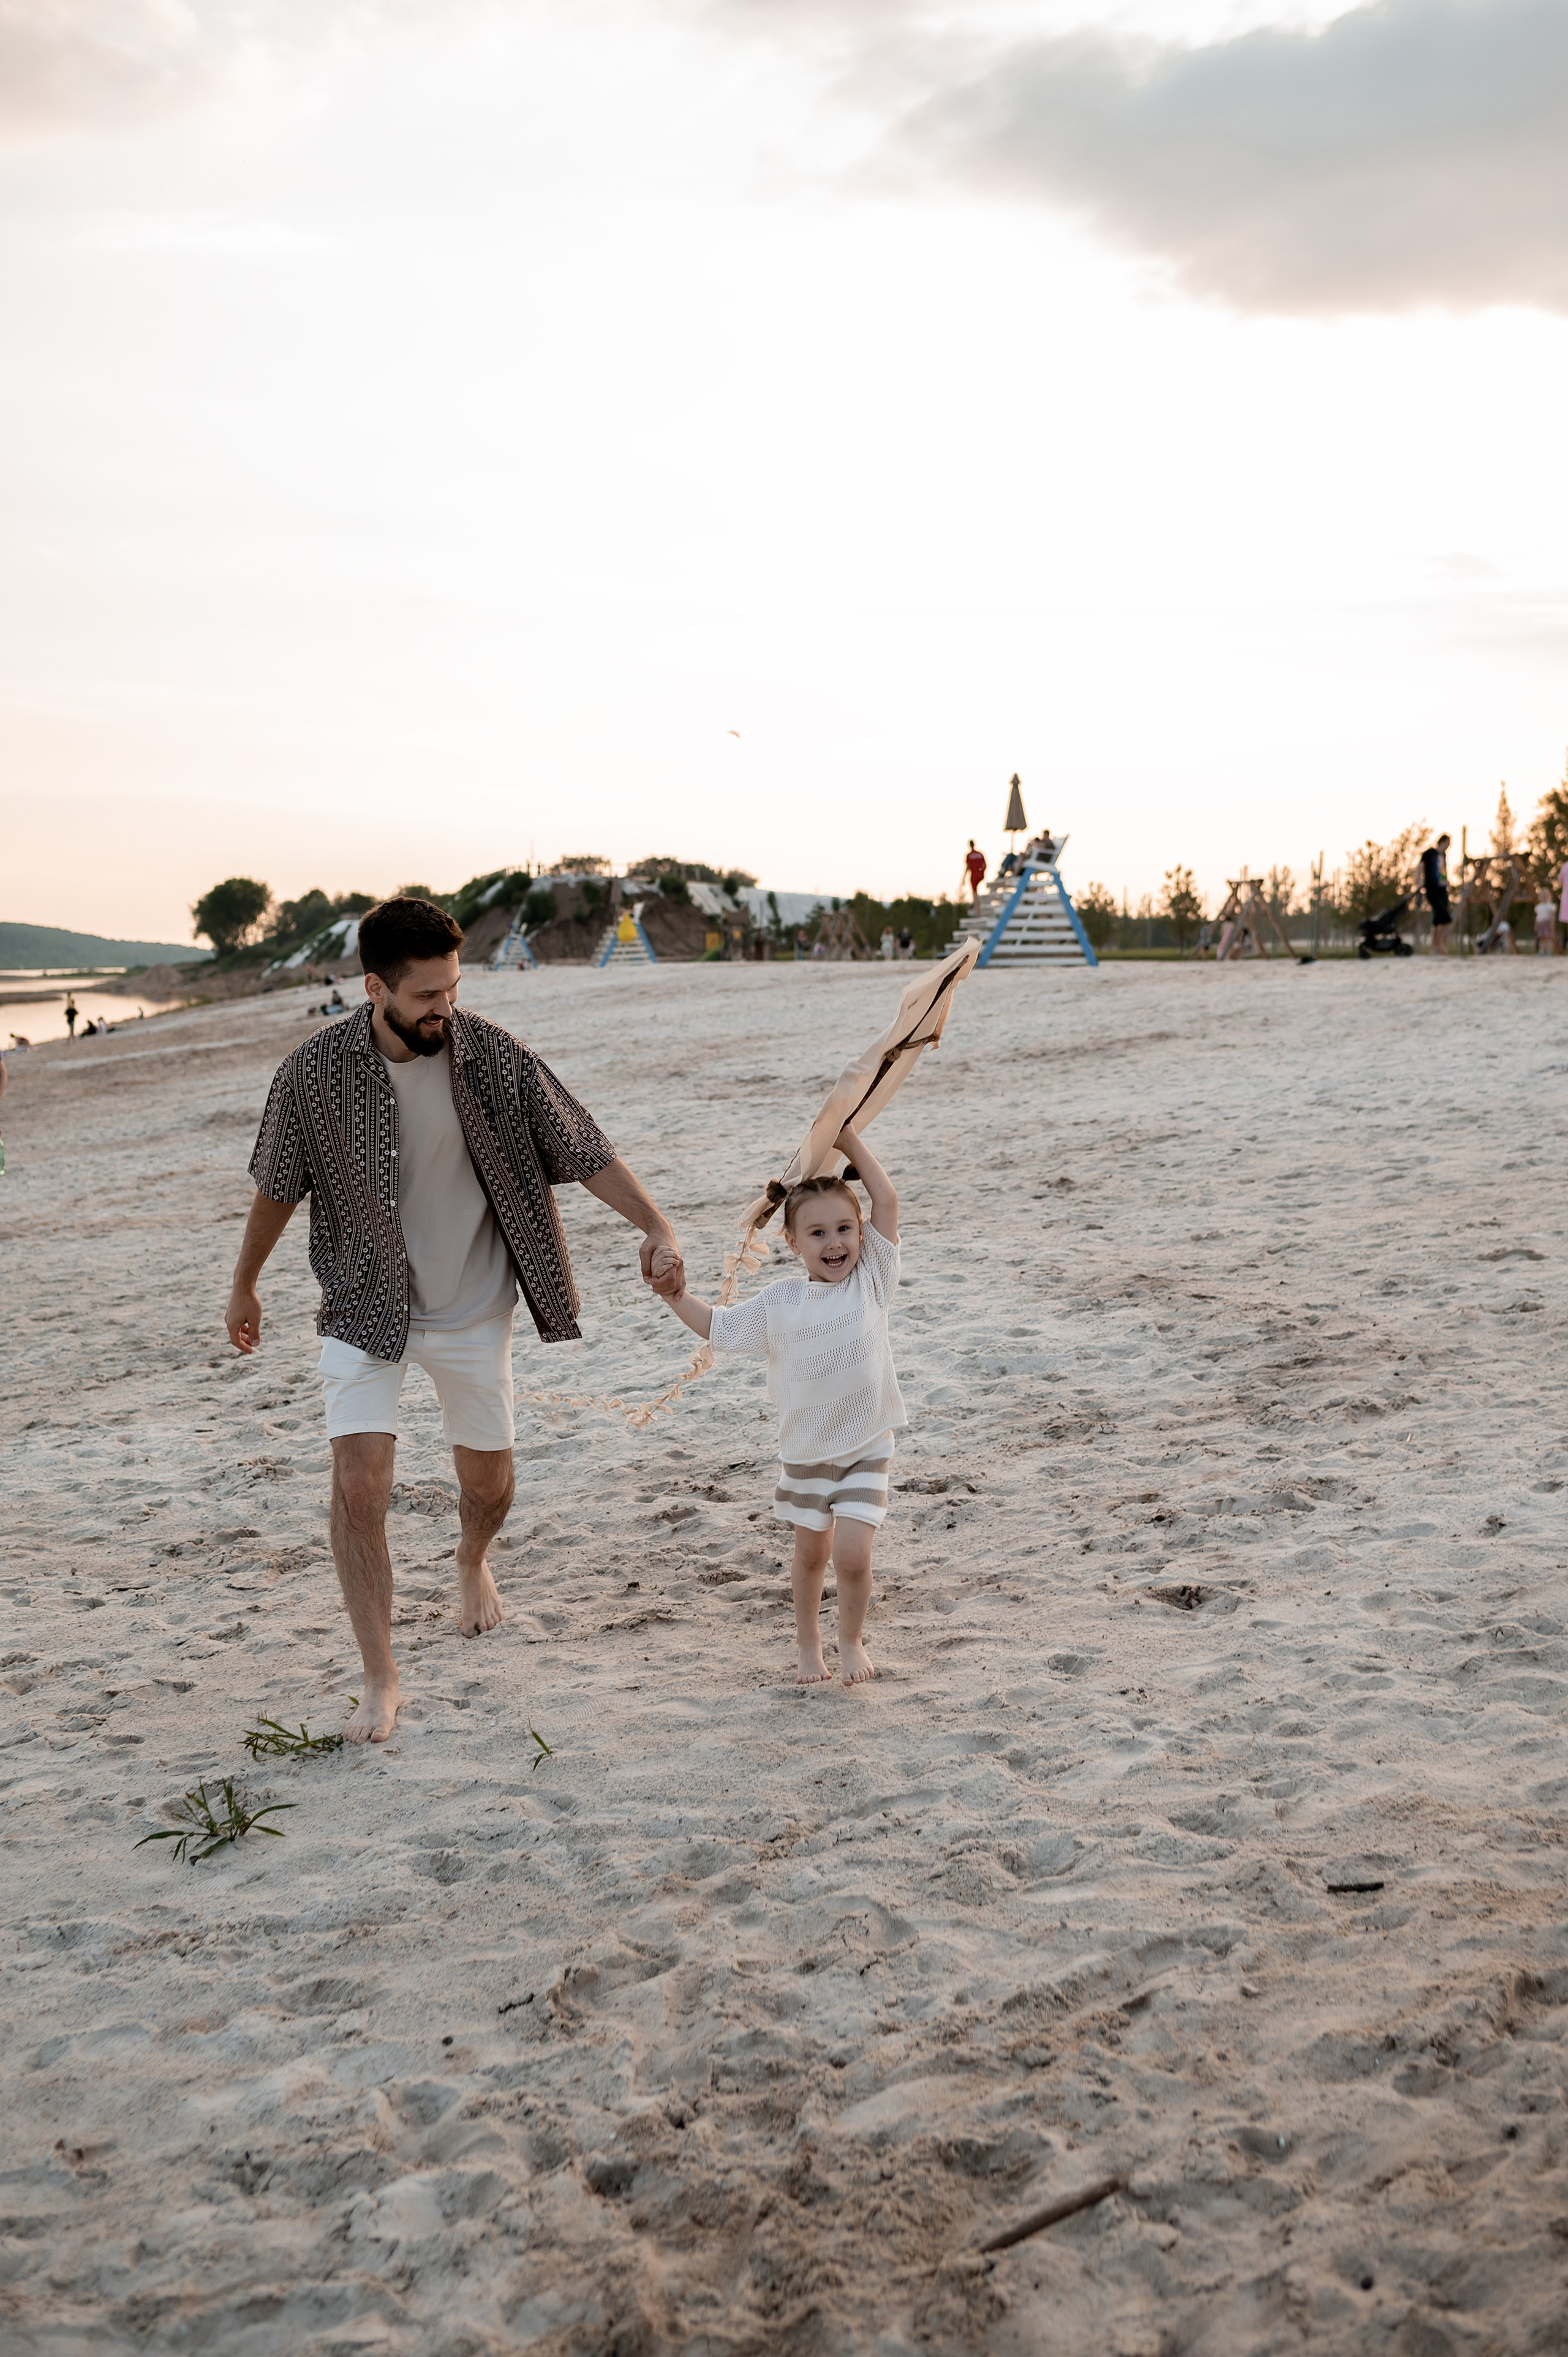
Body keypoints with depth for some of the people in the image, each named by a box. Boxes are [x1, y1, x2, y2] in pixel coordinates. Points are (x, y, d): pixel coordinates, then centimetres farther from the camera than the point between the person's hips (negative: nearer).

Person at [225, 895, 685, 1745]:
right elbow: (277, 1187, 1)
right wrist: (243, 1287, 12)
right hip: (365, 1308, -1)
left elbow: (581, 1149, -10)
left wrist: (655, 1226, -23)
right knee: (359, 1483, -15)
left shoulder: (492, 1056, -14)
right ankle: (380, 1678, 0)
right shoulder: (316, 1070, -15)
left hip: (472, 1310, 2)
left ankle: (472, 1562, 51)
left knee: (488, 1482, 14)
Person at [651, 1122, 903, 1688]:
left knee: (852, 1555, -10)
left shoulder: (870, 1279, -7)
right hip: (805, 1451, 2)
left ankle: (852, 1640, 17)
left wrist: (851, 1143, -11)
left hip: (866, 1449, -2)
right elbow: (720, 1327, 9)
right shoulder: (779, 1302, -4)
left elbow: (887, 1202, -12)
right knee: (810, 1554, 17)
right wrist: (677, 1296, -5)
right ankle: (808, 1643, 39)